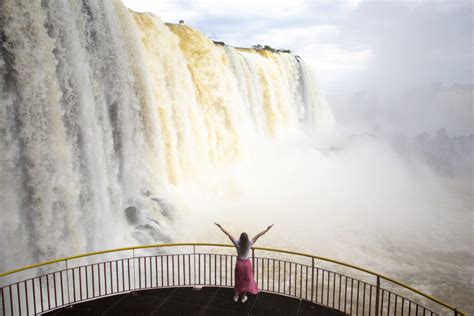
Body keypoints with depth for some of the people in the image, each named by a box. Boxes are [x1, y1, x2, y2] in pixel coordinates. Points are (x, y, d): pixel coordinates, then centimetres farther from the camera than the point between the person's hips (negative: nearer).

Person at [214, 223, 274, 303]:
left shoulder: (237, 243, -24)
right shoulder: (249, 243, -26)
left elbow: (228, 234, -19)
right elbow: (258, 235, -21)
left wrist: (220, 227, -13)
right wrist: (267, 229, -17)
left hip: (239, 263, 1)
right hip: (247, 263, -1)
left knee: (238, 280, 21)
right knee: (246, 280, 19)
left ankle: (236, 296, 37)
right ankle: (243, 297, 33)